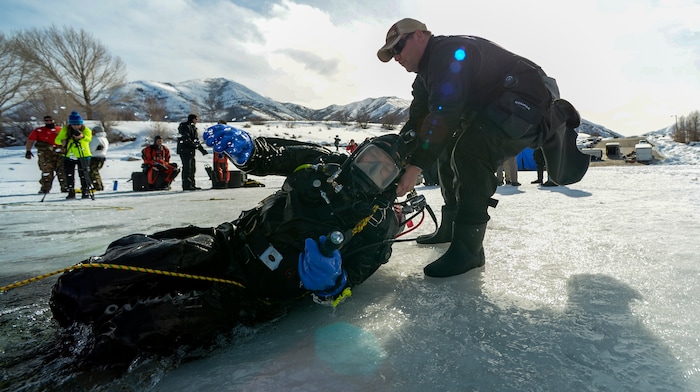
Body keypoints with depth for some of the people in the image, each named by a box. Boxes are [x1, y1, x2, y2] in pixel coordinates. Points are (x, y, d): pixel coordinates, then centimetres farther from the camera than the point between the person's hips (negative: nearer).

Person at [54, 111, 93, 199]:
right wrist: (62, 141, -24)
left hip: (83, 156, -3)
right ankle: (71, 192, 17)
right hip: (69, 156, 3)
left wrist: (82, 137, -53)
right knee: (69, 175, 7)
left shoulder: (86, 130, -9)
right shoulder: (65, 130, 0)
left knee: (84, 175, -3)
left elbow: (89, 138, -30)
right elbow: (57, 139, 0)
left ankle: (86, 192, 7)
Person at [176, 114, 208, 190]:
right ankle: (186, 185, -9)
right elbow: (186, 139, -21)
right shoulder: (186, 126, -9)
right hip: (184, 150, -10)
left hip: (190, 151, 10)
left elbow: (196, 140, 24)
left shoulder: (193, 127, 22)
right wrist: (194, 145, -23)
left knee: (192, 168, 11)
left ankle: (192, 185, 17)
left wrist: (202, 149, 19)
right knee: (187, 168, -11)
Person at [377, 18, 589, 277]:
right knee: (448, 152, 10)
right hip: (493, 109, 11)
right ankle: (451, 228, 20)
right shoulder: (426, 75, 13)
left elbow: (444, 113, -31)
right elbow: (416, 120, 8)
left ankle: (467, 248, -25)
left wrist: (416, 166, -34)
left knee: (470, 152, -30)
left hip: (528, 99, -10)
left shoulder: (449, 51, -19)